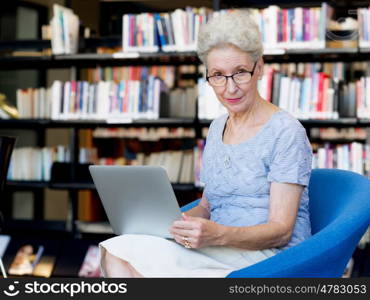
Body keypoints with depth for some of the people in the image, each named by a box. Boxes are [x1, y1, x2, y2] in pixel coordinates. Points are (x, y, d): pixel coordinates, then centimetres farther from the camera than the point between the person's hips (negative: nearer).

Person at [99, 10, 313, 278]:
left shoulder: (286, 132, -8)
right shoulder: (217, 128, 16)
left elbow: (281, 230, -12)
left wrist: (219, 234, -30)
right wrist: (179, 220, -3)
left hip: (271, 257, -7)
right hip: (220, 252, 7)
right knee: (116, 253, -20)